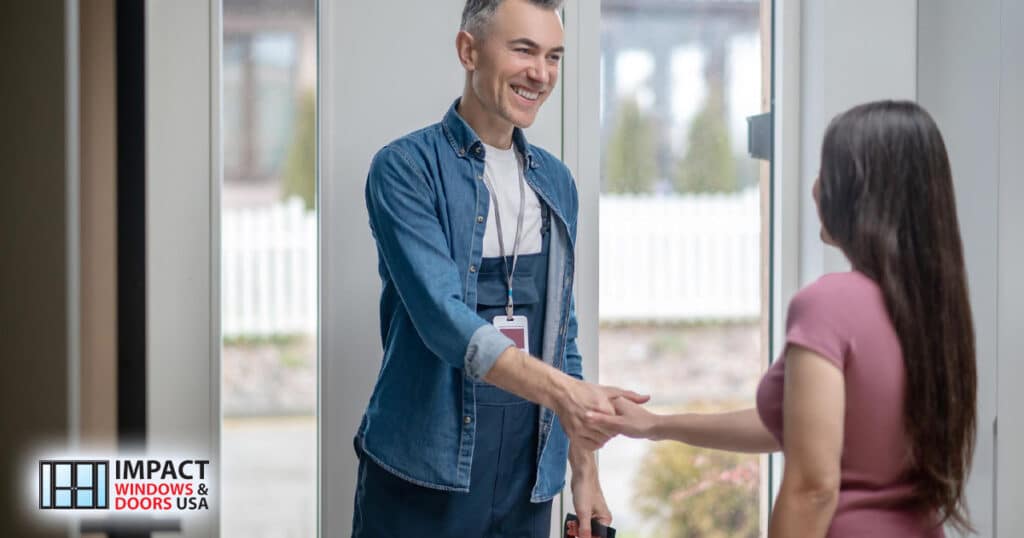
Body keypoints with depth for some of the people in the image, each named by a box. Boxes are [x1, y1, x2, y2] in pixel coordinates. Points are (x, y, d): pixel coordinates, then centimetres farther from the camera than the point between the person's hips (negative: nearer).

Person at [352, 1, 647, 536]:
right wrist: (557, 389, -33)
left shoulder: (556, 182, 10)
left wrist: (584, 469, 11)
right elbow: (441, 315, -21)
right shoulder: (406, 168, -9)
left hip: (527, 482, 5)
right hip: (421, 477, -5)